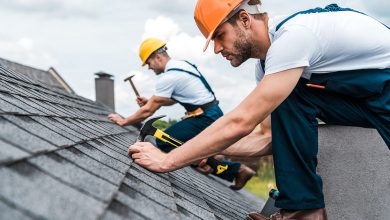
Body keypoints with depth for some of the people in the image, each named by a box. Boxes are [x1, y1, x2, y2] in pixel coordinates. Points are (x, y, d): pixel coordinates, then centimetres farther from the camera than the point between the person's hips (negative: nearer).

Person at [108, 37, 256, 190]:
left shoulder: (168, 77, -16)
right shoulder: (182, 65, 12)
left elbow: (148, 111, -11)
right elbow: (172, 99, 26)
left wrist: (124, 121, 1)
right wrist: (150, 101, 14)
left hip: (205, 119, -10)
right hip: (213, 114, 10)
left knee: (163, 142, -9)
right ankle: (238, 170, 13)